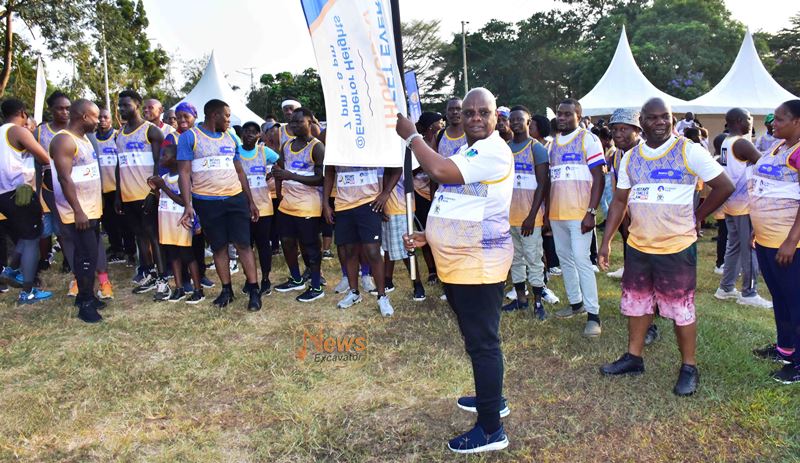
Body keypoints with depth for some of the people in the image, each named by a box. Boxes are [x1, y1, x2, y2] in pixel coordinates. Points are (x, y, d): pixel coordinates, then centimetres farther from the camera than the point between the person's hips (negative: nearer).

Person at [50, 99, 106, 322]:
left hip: (92, 209, 9)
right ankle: (85, 303, 5)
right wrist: (77, 211, -24)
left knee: (88, 255, 15)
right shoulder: (64, 140, -16)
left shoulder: (84, 138, 14)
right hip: (78, 212, -9)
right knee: (87, 257, -5)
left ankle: (85, 295, 27)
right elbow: (65, 179, -22)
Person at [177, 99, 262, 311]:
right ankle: (226, 290, 19)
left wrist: (251, 201, 13)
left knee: (243, 244, -1)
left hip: (236, 199, 3)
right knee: (218, 247, 7)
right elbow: (184, 172, -6)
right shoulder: (189, 137, -2)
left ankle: (254, 290, 3)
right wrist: (188, 205, -15)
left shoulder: (230, 138, 13)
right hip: (207, 202, -3)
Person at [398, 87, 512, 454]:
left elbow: (440, 171, -29)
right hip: (456, 262, 10)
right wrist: (430, 236, 11)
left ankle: (491, 430, 8)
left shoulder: (494, 151, -16)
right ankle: (492, 398, 40)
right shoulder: (466, 150, 16)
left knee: (482, 342, -3)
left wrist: (411, 136, -15)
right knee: (476, 337, 22)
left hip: (479, 263, -10)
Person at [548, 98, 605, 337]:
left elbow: (598, 178, -8)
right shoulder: (553, 143, 13)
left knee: (581, 260, -9)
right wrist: (547, 211, 14)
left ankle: (593, 314, -3)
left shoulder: (588, 139, -4)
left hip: (579, 213, -6)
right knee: (564, 259, 12)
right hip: (556, 214, 6)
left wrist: (591, 212, -16)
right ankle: (575, 302, 26)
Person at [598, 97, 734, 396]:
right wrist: (606, 241, 5)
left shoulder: (689, 151, -8)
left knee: (681, 309, 5)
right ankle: (633, 358, 31)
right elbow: (619, 201, 8)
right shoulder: (630, 157, 6)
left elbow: (725, 187, -5)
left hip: (677, 247, -5)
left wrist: (697, 217, 0)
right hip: (637, 246, 5)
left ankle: (689, 368, 21)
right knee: (636, 303, 15)